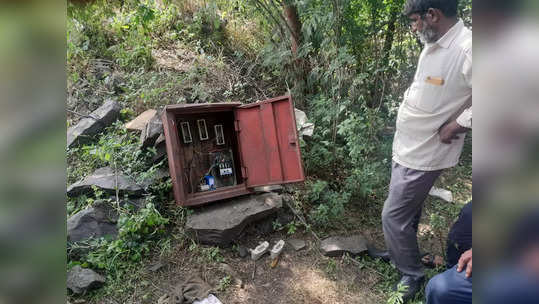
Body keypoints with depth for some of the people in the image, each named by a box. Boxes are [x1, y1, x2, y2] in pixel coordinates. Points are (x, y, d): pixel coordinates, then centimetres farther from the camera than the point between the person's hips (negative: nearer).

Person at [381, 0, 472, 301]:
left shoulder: (468, 49, -23)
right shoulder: (434, 45, 4)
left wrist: (453, 127, -20)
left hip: (423, 154, -8)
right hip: (407, 146, 9)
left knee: (394, 216, 1)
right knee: (408, 209, 23)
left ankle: (413, 275, 23)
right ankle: (401, 252, 45)